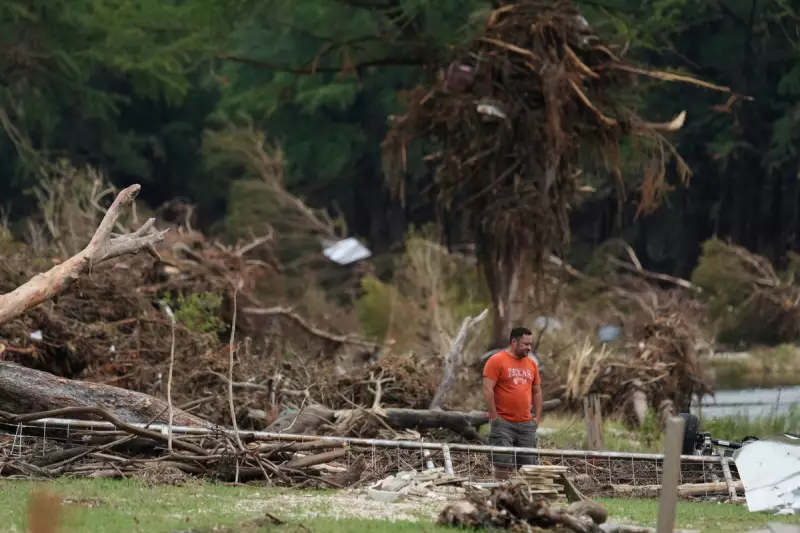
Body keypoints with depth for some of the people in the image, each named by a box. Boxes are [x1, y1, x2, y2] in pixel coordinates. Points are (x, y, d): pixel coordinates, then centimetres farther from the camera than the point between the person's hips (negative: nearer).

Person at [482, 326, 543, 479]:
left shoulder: (531, 364, 14)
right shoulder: (496, 361, -5)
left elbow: (537, 392, 21)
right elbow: (487, 390, -10)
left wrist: (537, 417, 12)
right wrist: (495, 416, -12)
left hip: (526, 424, 6)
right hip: (503, 423, -6)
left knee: (528, 465, 3)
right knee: (503, 464, -10)